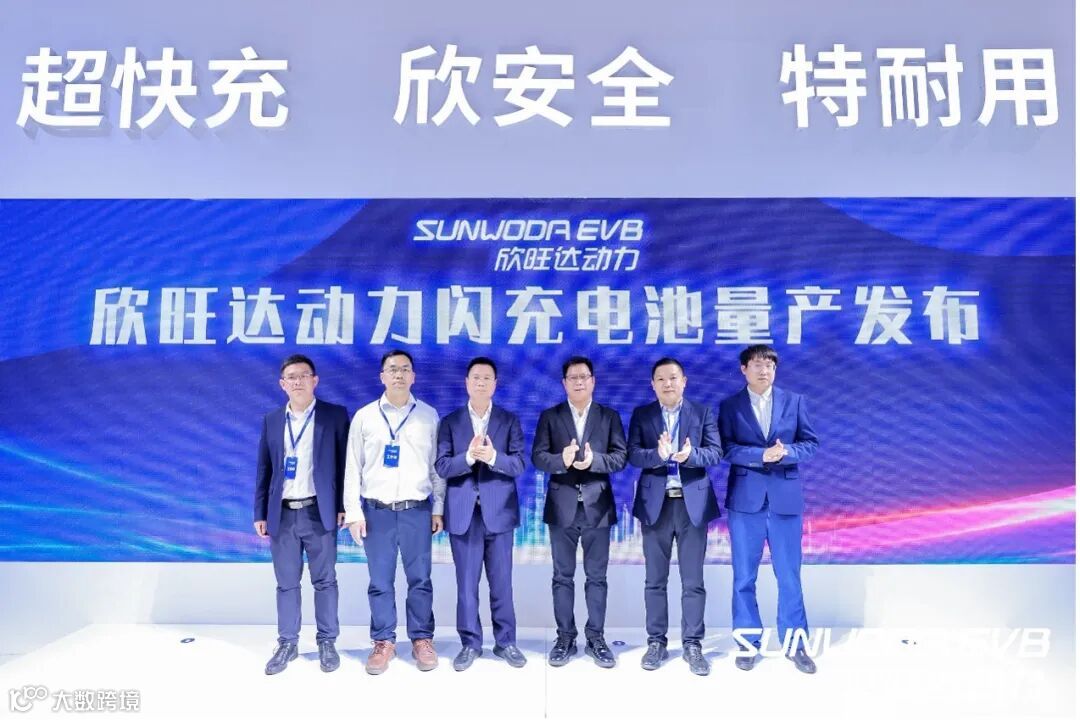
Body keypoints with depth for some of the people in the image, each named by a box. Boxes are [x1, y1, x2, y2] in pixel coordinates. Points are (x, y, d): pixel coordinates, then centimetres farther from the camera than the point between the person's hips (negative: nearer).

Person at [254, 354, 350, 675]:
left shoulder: (335, 415, -1)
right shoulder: (271, 420, 9)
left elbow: (345, 462, -2)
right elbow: (263, 469, 10)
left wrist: (343, 505, -6)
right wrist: (260, 513, 7)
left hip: (319, 512, -3)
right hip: (282, 514, 3)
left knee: (324, 580, 6)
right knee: (286, 582, 10)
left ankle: (327, 643, 19)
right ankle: (287, 643, 23)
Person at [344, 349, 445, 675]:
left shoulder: (429, 415, 4)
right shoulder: (364, 416, 3)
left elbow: (437, 465, 6)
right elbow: (353, 467, 4)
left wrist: (438, 508, 2)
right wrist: (353, 512, -1)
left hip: (417, 509, 0)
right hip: (376, 510, 0)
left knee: (420, 579, 6)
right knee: (380, 581, 7)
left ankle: (422, 639, 20)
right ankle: (383, 642, 21)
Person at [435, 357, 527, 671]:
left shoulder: (509, 420, 5)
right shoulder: (450, 421, 5)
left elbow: (520, 463, -4)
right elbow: (441, 466, -3)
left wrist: (493, 457, -22)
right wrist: (468, 457, -21)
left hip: (499, 511, 0)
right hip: (463, 513, 0)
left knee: (502, 582, 8)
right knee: (466, 583, 7)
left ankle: (506, 641, 22)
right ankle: (470, 643, 20)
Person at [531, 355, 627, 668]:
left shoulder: (610, 416, 6)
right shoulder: (549, 416, 5)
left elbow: (621, 456, -2)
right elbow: (538, 456, -3)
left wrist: (594, 460, -20)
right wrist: (562, 459, -22)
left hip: (597, 505, 0)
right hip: (562, 506, 0)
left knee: (597, 576, 7)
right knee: (562, 576, 7)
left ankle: (595, 638, 18)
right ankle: (565, 638, 18)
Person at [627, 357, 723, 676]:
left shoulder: (703, 412, 5)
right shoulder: (641, 415, 5)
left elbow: (715, 452, -4)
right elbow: (634, 455, -5)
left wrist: (691, 455, -24)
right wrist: (658, 454, -25)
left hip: (693, 502, 0)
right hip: (655, 503, 1)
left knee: (693, 580, 4)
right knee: (655, 579, 8)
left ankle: (692, 644, 16)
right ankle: (656, 642, 20)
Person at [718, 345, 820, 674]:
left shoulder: (794, 401, 7)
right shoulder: (730, 406, 4)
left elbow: (811, 443, 3)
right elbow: (725, 448, -6)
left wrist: (785, 451, -15)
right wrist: (761, 455, -18)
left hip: (785, 497, 1)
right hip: (745, 499, 0)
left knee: (789, 576, 6)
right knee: (744, 576, 6)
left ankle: (795, 644, 20)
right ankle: (748, 643, 19)